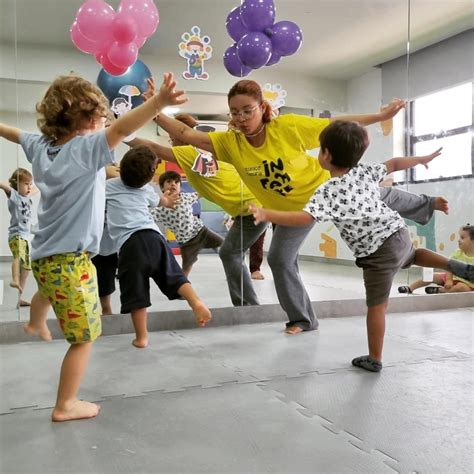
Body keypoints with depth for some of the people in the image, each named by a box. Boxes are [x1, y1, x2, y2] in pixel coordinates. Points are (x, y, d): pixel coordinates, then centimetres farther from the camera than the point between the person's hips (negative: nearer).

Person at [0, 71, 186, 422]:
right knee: (84, 337, 5)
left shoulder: (41, 146, 4)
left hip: (43, 256, 9)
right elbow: (121, 130, -37)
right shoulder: (85, 148, -19)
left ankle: (36, 323, 70)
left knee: (50, 287, 44)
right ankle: (66, 405, 15)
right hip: (71, 261, -9)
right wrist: (159, 102, -49)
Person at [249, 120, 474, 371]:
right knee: (412, 256, 40)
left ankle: (374, 359, 17)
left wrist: (266, 214, -35)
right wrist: (422, 159, 34)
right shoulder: (365, 172, 3)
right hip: (399, 232, 7)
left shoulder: (328, 191, -17)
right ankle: (454, 265, 21)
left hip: (379, 252, -7)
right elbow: (393, 164, 17)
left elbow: (305, 218, -31)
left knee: (376, 306, 5)